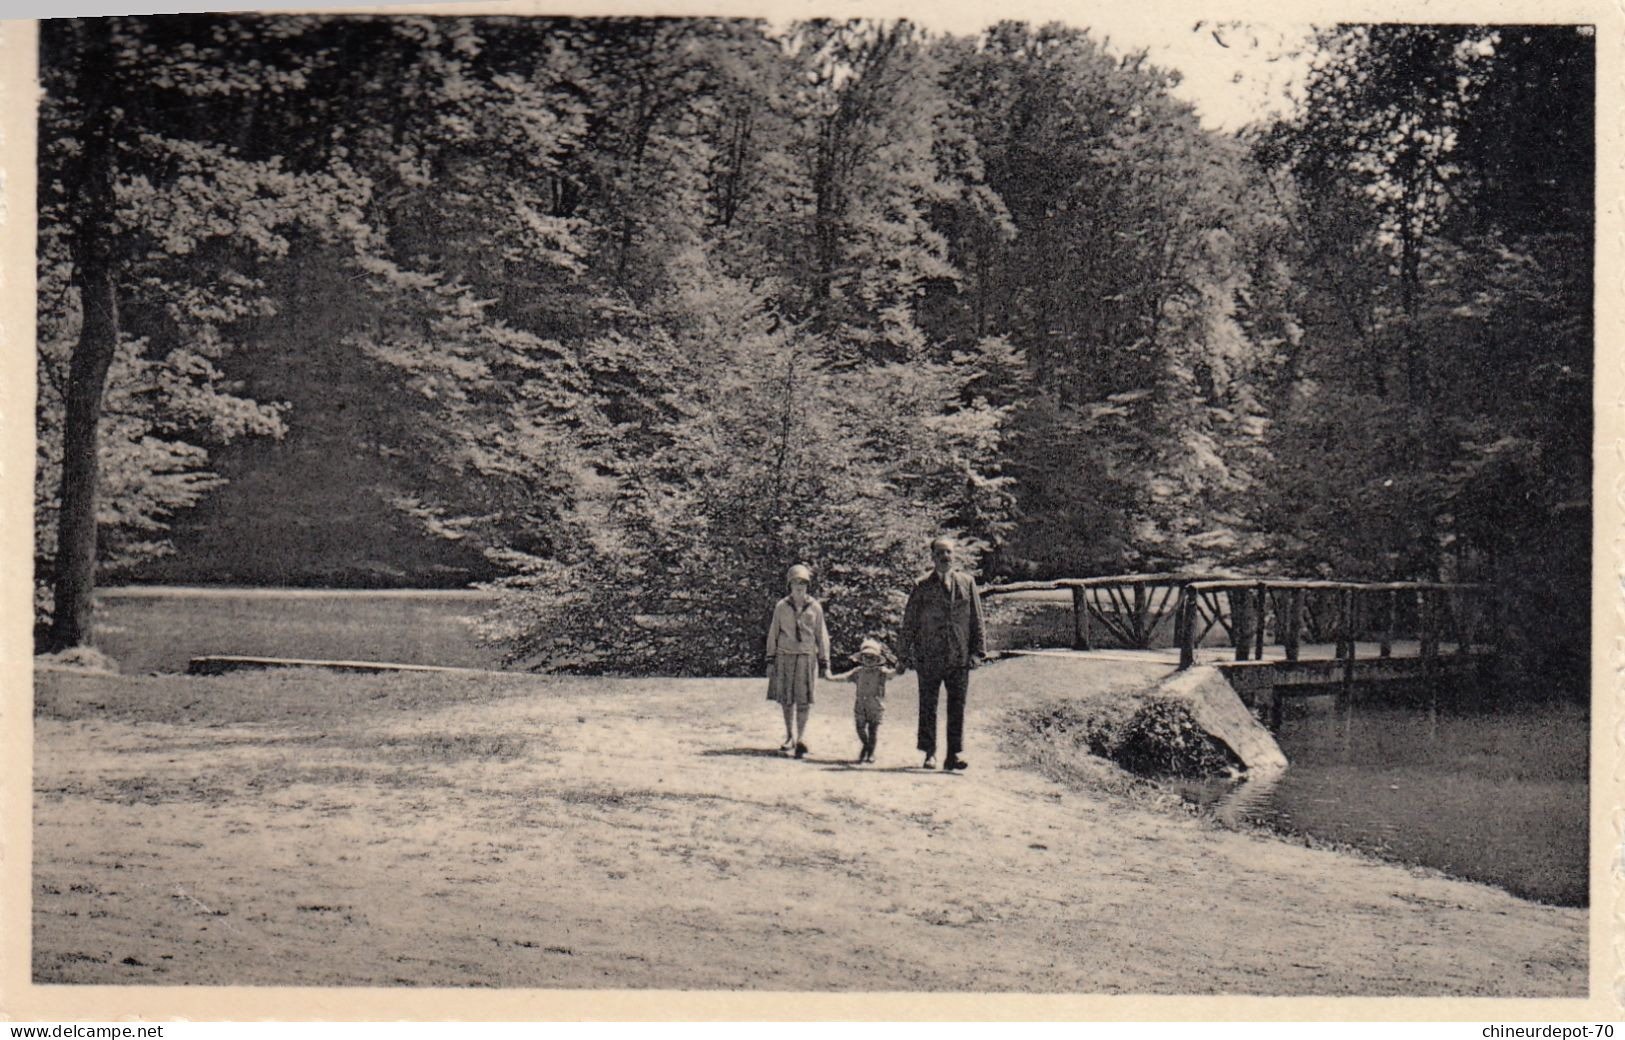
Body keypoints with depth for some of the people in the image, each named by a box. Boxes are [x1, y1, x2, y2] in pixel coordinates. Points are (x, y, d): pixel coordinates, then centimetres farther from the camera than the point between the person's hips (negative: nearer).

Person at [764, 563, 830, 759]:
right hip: (785, 655, 1)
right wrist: (770, 660, 5)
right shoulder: (781, 606, 3)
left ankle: (801, 740, -1)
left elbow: (821, 635, 8)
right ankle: (790, 737, 21)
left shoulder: (814, 607, 3)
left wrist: (824, 663, 6)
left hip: (806, 656, -1)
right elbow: (773, 633, 8)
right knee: (786, 699, 5)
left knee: (803, 700, -7)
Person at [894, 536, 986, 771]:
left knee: (957, 707, 0)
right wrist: (904, 657, 3)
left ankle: (955, 754, 5)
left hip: (959, 657, 1)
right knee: (928, 707, 5)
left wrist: (977, 651, 4)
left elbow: (976, 620, 10)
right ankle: (930, 753, 15)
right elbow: (908, 624, 5)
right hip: (928, 658, -1)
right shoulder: (922, 587, 2)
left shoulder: (966, 583, 8)